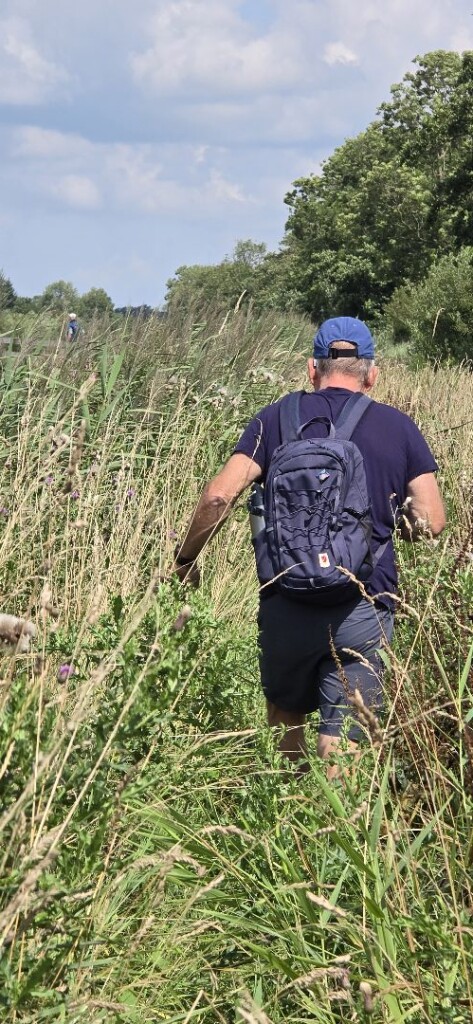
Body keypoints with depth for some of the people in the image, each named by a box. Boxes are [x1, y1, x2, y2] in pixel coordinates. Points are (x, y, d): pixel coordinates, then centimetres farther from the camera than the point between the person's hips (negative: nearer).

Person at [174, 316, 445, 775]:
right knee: (342, 747, 1)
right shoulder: (398, 427, 5)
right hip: (365, 609, -1)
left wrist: (185, 558, 8)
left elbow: (219, 496, -7)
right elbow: (432, 522, 1)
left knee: (286, 716, 25)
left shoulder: (276, 419, 3)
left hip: (286, 604, 1)